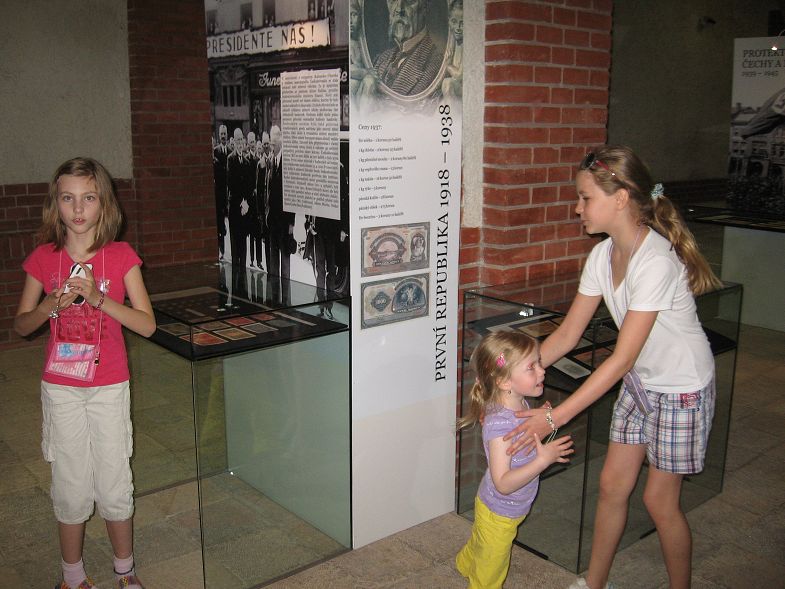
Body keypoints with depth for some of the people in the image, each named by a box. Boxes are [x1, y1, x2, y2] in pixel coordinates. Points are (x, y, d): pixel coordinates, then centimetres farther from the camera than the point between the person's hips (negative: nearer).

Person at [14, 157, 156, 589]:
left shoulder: (121, 257, -7)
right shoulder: (44, 258, -2)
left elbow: (147, 324, -11)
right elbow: (20, 325, 4)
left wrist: (98, 297, -23)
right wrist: (51, 304, -16)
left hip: (108, 387, -1)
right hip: (60, 387, 1)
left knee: (114, 484, 7)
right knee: (71, 485, 10)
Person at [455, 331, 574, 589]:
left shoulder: (520, 404, -10)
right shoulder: (499, 424, -38)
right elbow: (503, 483, -37)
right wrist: (543, 460, -41)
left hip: (512, 509, 8)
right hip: (499, 515, -8)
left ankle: (465, 564, 63)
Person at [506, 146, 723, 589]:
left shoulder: (656, 262, -31)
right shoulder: (603, 255, -6)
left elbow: (621, 358, -31)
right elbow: (568, 333, -3)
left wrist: (555, 417, -32)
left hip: (682, 389, -7)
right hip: (640, 381, 7)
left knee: (659, 499, 4)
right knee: (612, 485, 11)